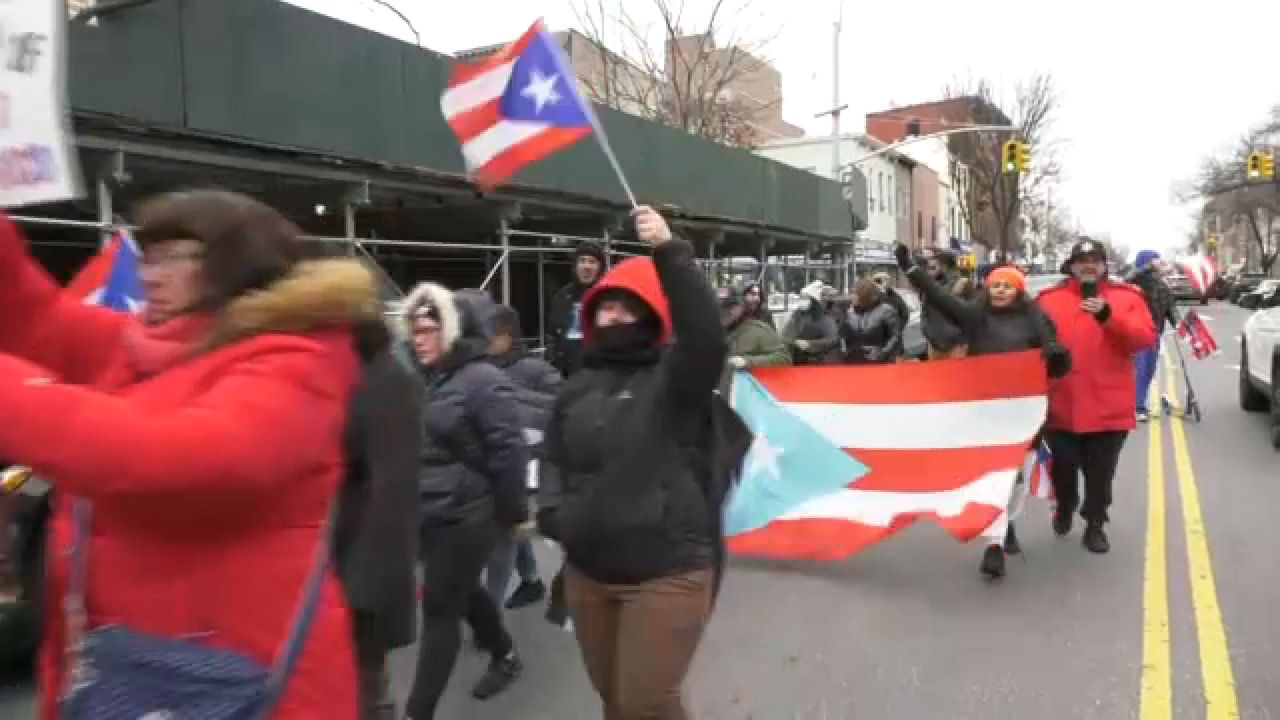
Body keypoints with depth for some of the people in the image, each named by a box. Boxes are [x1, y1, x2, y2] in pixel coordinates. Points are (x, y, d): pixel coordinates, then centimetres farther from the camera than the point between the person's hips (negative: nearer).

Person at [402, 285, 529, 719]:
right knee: (462, 595, 22)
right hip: (430, 515, 8)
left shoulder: (482, 380, -16)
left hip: (468, 517, -8)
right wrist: (412, 504, 16)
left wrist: (514, 512, -13)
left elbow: (509, 450, -18)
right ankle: (506, 657, 45)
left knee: (440, 609, -1)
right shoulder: (426, 380, 8)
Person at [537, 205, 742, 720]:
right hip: (587, 573, 6)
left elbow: (707, 338, -27)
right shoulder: (577, 389, 9)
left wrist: (670, 253, -35)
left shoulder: (674, 377, -7)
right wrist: (552, 511, -2)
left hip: (668, 574, -6)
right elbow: (555, 461, 17)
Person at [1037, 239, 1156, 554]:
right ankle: (1065, 508, 39)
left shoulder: (1127, 297, 2)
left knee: (1100, 474, 8)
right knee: (1062, 467, 10)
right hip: (1061, 404, 1)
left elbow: (1147, 338, -12)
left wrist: (1108, 317, -24)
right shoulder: (1049, 299, 2)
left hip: (1108, 406, 0)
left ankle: (1095, 525, 26)